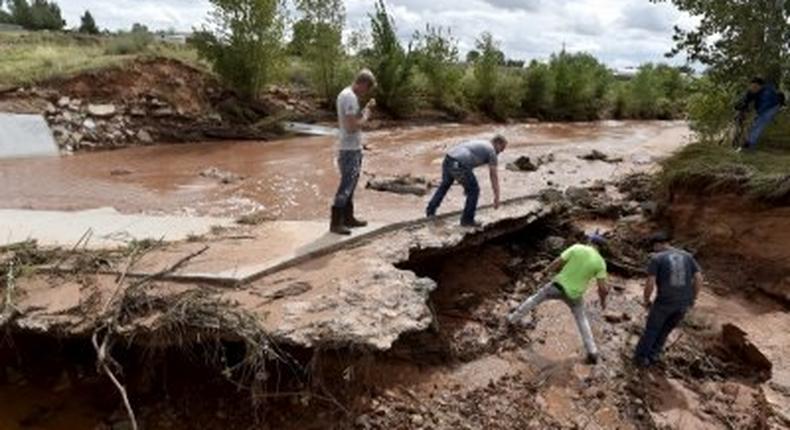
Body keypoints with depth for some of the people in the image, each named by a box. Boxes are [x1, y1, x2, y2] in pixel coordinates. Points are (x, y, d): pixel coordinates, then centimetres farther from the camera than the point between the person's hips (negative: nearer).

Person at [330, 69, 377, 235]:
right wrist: (366, 116, -10)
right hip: (350, 150, -10)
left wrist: (366, 109, 9)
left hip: (354, 148, 10)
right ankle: (335, 223, 4)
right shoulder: (350, 97, -19)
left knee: (350, 185, 16)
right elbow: (352, 126, -25)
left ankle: (348, 218, 26)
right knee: (346, 186, -4)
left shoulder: (347, 94, 13)